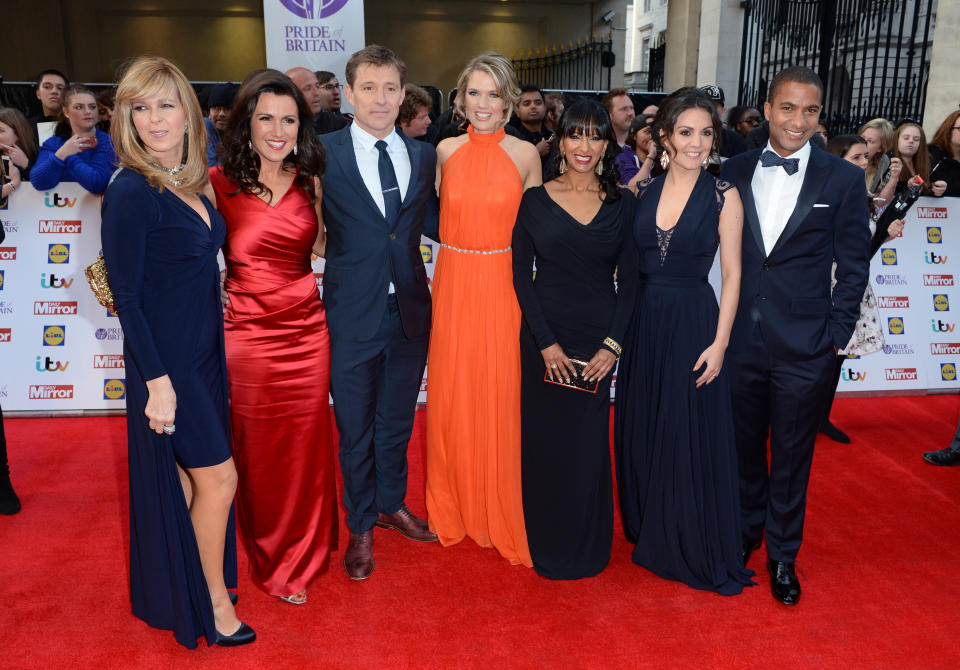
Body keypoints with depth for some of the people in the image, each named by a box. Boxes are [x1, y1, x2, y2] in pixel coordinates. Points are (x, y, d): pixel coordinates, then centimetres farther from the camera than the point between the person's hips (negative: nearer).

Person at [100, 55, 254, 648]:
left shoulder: (191, 183, 6)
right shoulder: (131, 192, -17)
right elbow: (126, 295, -18)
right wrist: (157, 380, -19)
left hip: (204, 350, 8)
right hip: (165, 357, -7)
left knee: (190, 478, 19)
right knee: (219, 476, 1)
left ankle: (185, 583, 38)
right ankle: (215, 605, 21)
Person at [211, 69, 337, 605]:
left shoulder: (309, 181, 5)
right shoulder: (218, 182, -6)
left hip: (307, 332, 3)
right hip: (249, 335, -3)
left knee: (307, 445, 13)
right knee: (260, 451, 10)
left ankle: (306, 552, 38)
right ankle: (274, 562, 34)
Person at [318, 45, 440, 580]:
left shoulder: (424, 156, 5)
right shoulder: (321, 154, -7)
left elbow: (432, 224, 10)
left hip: (410, 311, 4)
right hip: (353, 315, -3)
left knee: (397, 419, 21)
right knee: (356, 429, 12)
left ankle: (392, 504, 44)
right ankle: (361, 525, 33)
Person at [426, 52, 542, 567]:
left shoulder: (525, 154, -1)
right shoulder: (446, 151, 5)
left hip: (503, 286, -2)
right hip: (453, 284, 2)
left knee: (500, 396, 3)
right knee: (451, 394, 8)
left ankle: (501, 511, 23)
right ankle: (454, 506, 28)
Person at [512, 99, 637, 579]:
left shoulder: (622, 203, 3)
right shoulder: (536, 200, 0)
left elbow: (629, 279, 2)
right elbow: (521, 274, -2)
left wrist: (613, 344, -8)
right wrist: (546, 342, -9)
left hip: (599, 337, 0)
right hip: (543, 335, 0)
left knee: (588, 442, 6)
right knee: (544, 439, 6)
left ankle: (587, 547, 26)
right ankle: (547, 544, 27)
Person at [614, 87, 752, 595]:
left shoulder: (723, 196, -4)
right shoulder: (644, 192, 6)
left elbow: (732, 273, -5)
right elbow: (634, 263, 10)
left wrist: (720, 341, -11)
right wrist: (622, 327, 4)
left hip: (692, 324, -4)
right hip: (643, 324, 4)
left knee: (690, 437, 2)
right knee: (641, 433, 13)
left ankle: (696, 551, 21)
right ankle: (650, 537, 34)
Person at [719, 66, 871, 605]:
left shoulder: (844, 178, -2)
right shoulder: (736, 171, 4)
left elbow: (854, 267, 0)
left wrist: (837, 334, -6)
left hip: (805, 348, -2)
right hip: (740, 339, 2)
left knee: (792, 456, 11)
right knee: (743, 446, 17)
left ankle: (783, 555, 30)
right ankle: (746, 531, 40)